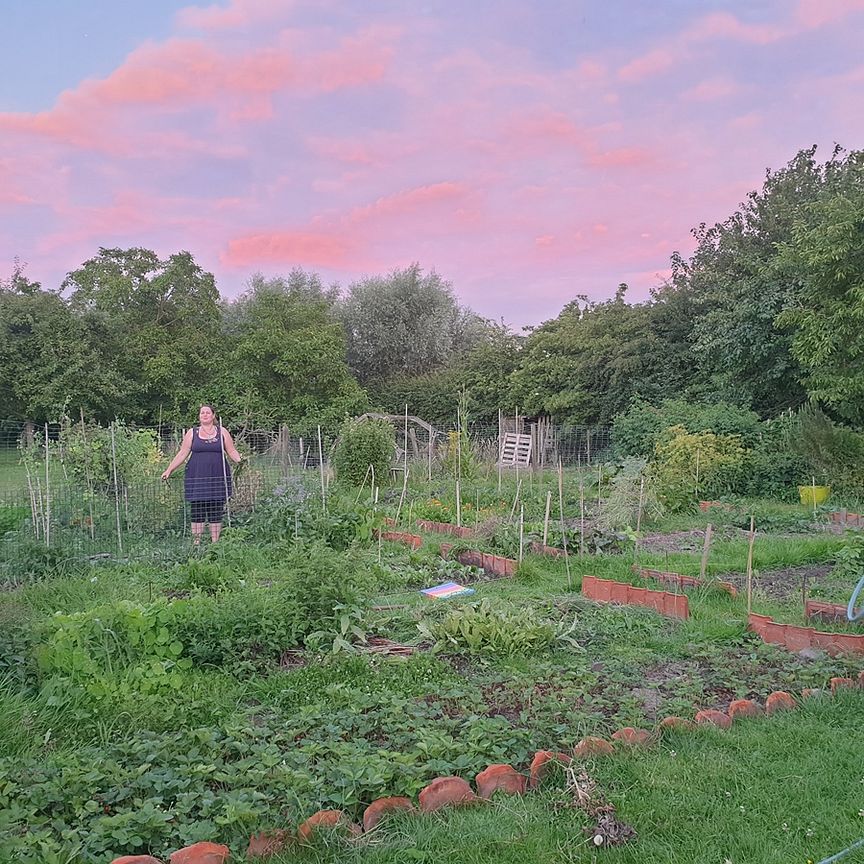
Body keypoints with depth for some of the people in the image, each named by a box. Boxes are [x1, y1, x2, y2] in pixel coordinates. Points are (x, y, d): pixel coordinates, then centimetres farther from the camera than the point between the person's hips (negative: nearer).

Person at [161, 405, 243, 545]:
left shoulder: (222, 432, 9)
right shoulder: (192, 433, 9)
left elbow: (232, 451, 7)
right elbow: (182, 454, 7)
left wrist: (239, 459, -14)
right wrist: (169, 470, 1)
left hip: (217, 479, 0)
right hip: (197, 478, 0)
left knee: (216, 513, 1)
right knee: (197, 512, -1)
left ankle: (215, 543, 7)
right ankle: (196, 544, 4)